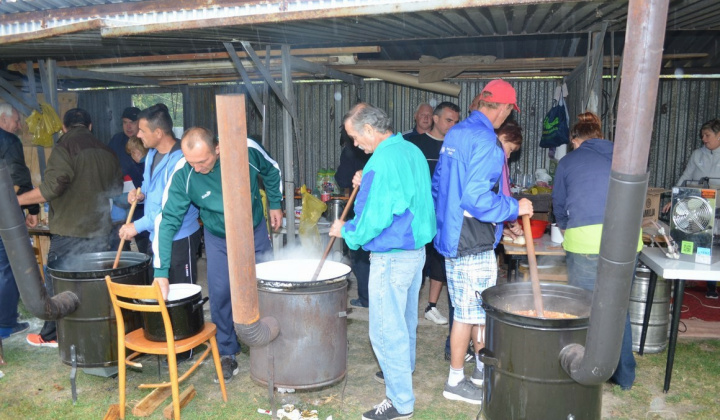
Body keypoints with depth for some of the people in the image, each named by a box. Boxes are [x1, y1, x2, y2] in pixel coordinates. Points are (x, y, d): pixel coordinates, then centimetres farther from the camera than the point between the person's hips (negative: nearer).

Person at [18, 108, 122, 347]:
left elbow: (52, 187, -21)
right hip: (99, 230, 6)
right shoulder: (106, 152, 8)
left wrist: (16, 200, -12)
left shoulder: (65, 149, -12)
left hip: (69, 230, -5)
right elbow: (117, 188, 16)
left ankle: (51, 335, 19)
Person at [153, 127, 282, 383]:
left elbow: (271, 171, -5)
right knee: (220, 296, -4)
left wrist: (275, 204, 1)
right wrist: (161, 272, -32)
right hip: (218, 239, 0)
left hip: (255, 231, 1)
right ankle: (227, 356, 17)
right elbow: (167, 221, -27)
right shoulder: (182, 175, -28)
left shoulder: (247, 150, -28)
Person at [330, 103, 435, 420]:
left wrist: (345, 231, -6)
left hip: (391, 257, -10)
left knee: (386, 331, 0)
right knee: (405, 320, 25)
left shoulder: (382, 161, -22)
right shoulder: (413, 151, 7)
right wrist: (367, 186, 11)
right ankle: (404, 372, 44)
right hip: (417, 249, 10)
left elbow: (375, 220, -24)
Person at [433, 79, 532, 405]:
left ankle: (483, 367, 35)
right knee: (469, 311, 3)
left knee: (479, 306, 21)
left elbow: (438, 186, 18)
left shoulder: (455, 134, 10)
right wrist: (515, 208, -14)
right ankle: (456, 381, 18)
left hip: (453, 234, 10)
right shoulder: (485, 141, -20)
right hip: (473, 243, -10)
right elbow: (477, 198, -27)